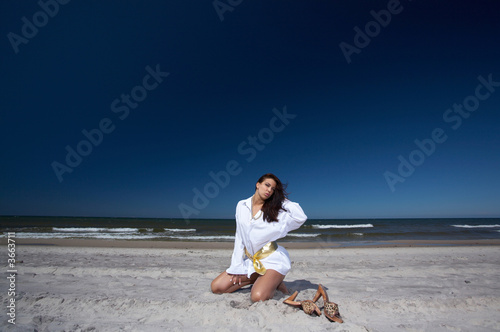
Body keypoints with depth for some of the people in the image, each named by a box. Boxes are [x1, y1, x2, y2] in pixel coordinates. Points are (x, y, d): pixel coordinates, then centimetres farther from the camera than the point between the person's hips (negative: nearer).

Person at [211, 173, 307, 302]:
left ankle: (274, 281, 7)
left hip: (273, 259, -4)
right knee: (216, 287, -4)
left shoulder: (275, 209, -3)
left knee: (258, 297, -26)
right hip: (251, 260, 4)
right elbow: (239, 238, 6)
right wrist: (237, 266, 3)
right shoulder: (242, 205, 3)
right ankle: (257, 278, 11)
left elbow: (301, 217, -20)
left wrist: (283, 200, -10)